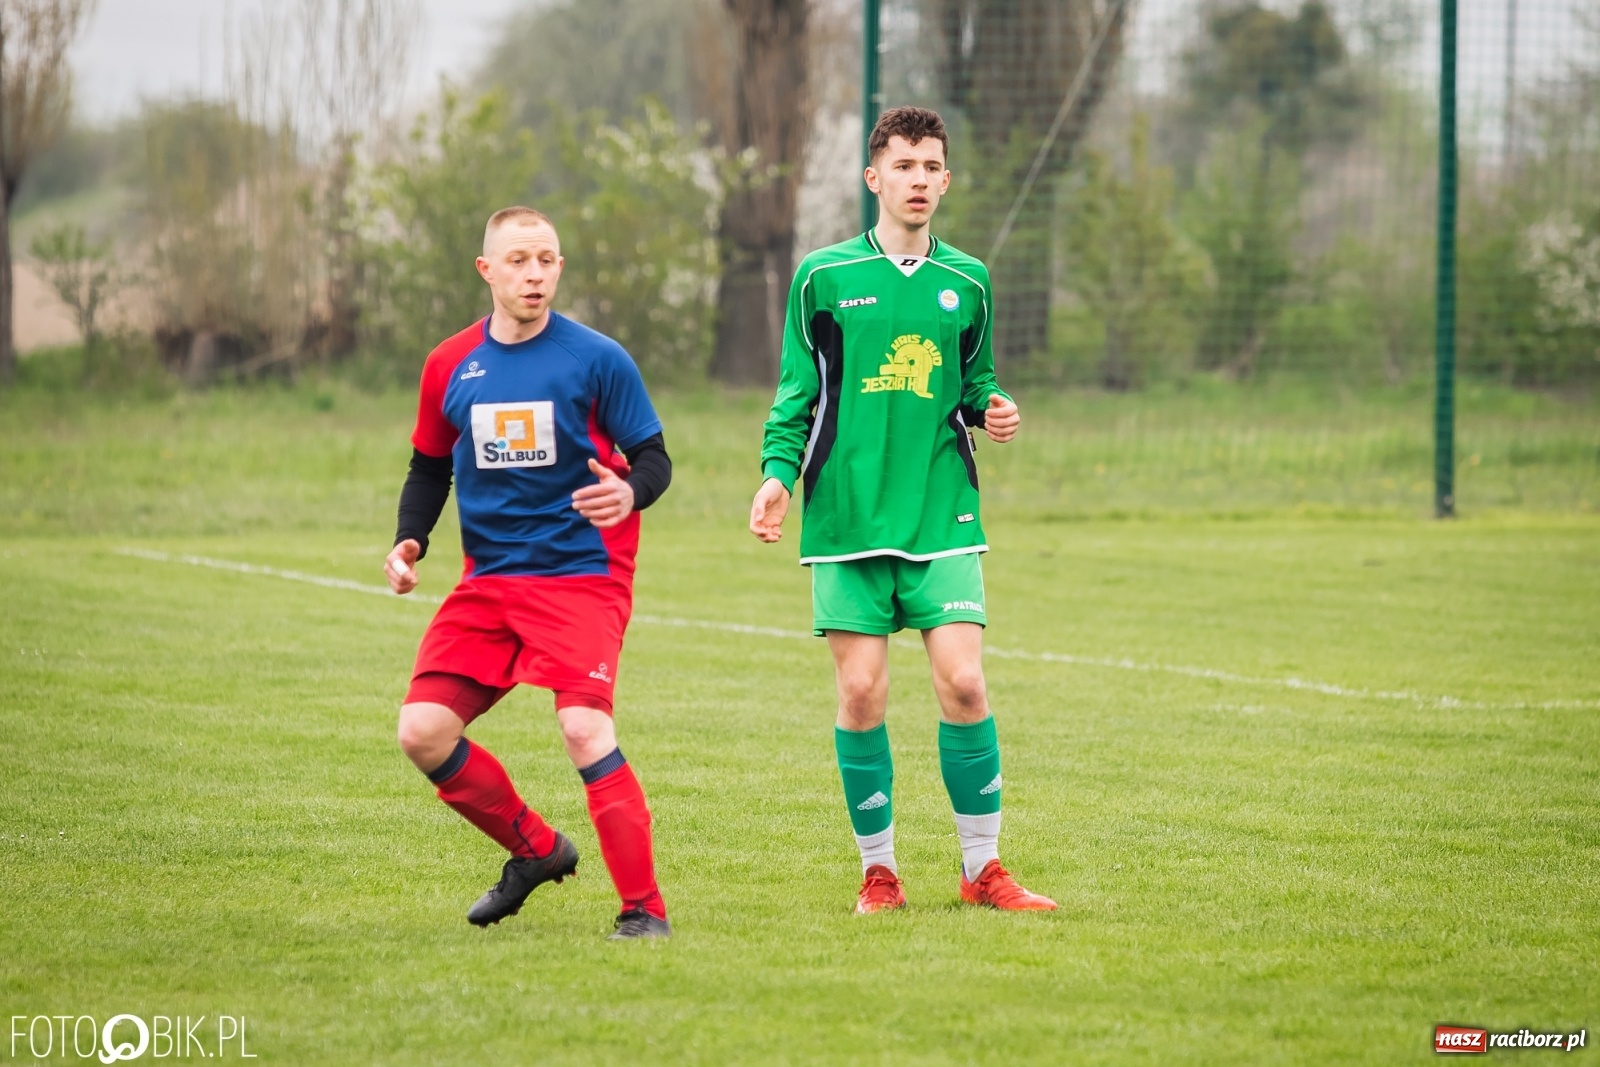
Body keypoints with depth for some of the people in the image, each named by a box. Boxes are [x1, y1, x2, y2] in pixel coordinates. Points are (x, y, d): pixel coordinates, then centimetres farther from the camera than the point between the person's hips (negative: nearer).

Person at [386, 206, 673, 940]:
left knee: (584, 728, -23)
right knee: (423, 731, -5)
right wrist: (410, 542, 1)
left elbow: (654, 458, -3)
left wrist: (630, 493, -26)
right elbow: (430, 467, 18)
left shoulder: (596, 360, -6)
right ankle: (536, 851, 19)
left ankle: (643, 908, -11)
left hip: (581, 575, -5)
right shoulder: (450, 366, 6)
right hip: (488, 578, 5)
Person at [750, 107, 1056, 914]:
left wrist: (992, 410, -1)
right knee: (862, 694, -4)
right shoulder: (824, 278, 4)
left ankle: (982, 866, 3)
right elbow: (796, 395, 7)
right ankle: (878, 871, 10)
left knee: (962, 681, -8)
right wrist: (779, 473, -7)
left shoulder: (966, 283, 10)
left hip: (942, 514, 1)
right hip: (848, 516, -1)